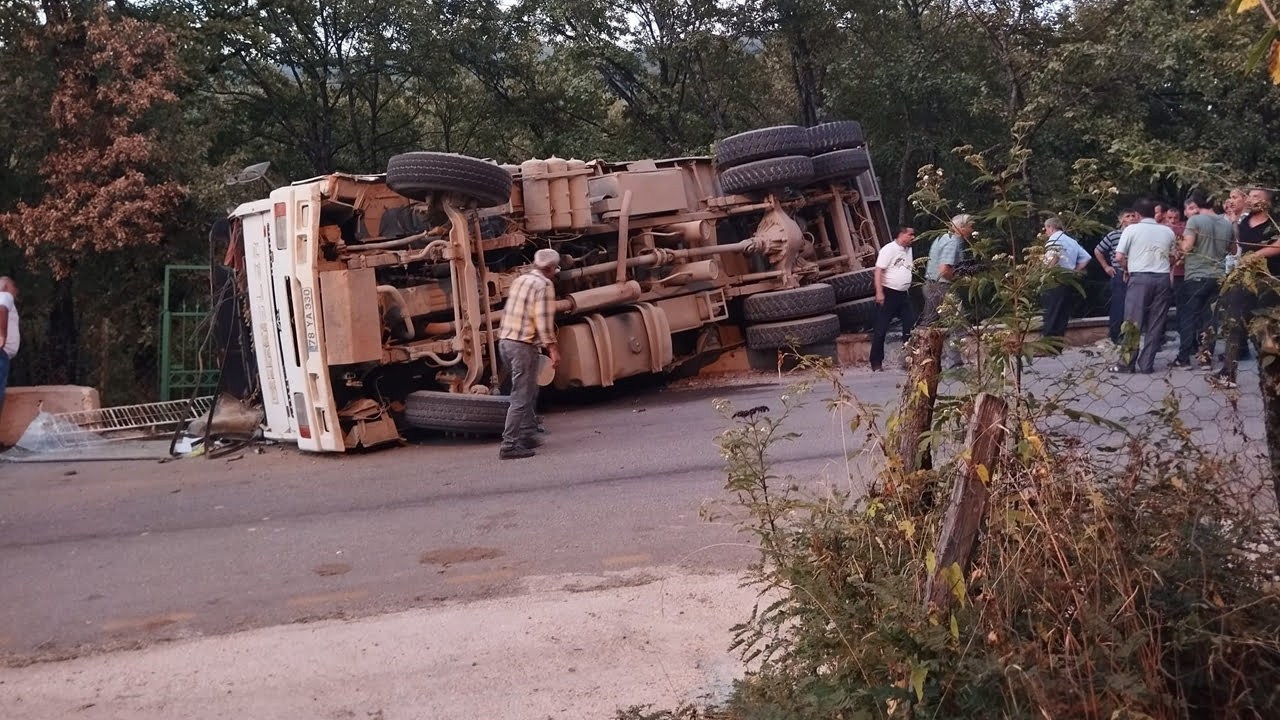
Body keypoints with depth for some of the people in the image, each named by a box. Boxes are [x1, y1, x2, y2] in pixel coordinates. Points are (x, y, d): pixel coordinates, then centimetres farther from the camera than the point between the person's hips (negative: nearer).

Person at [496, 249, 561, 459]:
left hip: (505, 341, 8)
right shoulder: (544, 284, -7)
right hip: (523, 345, -8)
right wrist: (552, 347, -15)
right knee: (521, 397, -6)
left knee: (529, 391, 21)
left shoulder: (520, 280, 16)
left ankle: (528, 435, 26)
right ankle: (509, 446, -8)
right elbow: (544, 318, -16)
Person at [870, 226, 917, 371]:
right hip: (888, 293, -8)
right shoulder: (889, 249, -11)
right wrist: (879, 292, -22)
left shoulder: (908, 250, 13)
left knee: (910, 325, 6)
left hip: (903, 294, 8)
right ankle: (876, 362, 3)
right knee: (881, 328, -3)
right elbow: (878, 271, -16)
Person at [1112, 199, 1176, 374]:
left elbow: (1119, 257, -5)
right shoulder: (1168, 231, 11)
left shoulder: (1131, 229, 0)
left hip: (1140, 277, -3)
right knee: (1156, 323, 5)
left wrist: (1129, 268, 13)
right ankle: (1147, 363, 5)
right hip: (1162, 278, 3)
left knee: (1133, 322, 0)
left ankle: (1127, 363, 0)